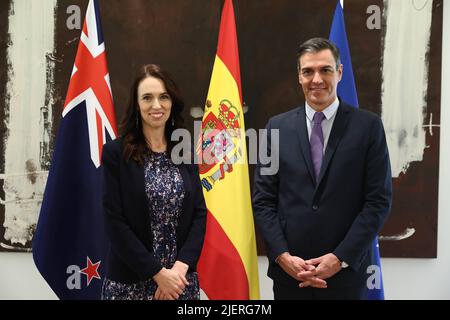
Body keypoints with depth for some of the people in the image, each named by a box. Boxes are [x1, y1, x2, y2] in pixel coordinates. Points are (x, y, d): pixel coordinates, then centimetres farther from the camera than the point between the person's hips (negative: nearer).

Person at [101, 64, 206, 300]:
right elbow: (114, 222, -11)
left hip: (181, 278, 3)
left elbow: (199, 213, 2)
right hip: (130, 281, -3)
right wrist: (157, 272, -14)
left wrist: (181, 265, -11)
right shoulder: (115, 153, -7)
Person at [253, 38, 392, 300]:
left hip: (346, 270, -1)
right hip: (288, 269, 2)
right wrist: (282, 256, -9)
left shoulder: (368, 126, -2)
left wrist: (341, 258, -11)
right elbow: (263, 200, 2)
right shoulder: (277, 127, 3)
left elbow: (379, 201, -5)